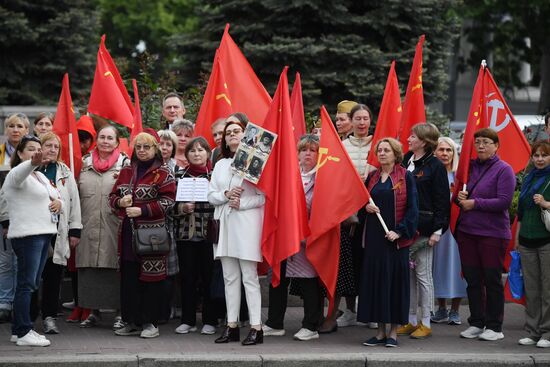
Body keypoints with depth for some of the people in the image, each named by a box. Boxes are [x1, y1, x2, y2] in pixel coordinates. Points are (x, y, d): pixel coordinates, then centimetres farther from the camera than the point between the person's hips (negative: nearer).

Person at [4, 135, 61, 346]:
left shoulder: (41, 176, 20)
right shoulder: (17, 174, -8)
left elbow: (55, 194, 30)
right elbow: (21, 172, -32)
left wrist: (58, 201, 4)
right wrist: (33, 163, -55)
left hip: (44, 234, 9)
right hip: (27, 235, -9)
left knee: (31, 284, 10)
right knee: (27, 284, -10)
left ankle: (18, 330, 16)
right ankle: (23, 333, -9)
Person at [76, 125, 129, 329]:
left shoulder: (125, 163, 4)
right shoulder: (85, 162, 14)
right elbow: (76, 192, 18)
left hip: (114, 226, -3)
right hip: (88, 225, 4)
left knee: (116, 269, -3)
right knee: (89, 270, 5)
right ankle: (92, 310, 15)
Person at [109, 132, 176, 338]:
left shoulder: (162, 173, -1)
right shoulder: (126, 172, 16)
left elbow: (168, 201, -10)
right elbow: (112, 196, 19)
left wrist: (142, 210, -17)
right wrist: (120, 202, -5)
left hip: (151, 232, -5)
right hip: (128, 232, 5)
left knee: (150, 277, -3)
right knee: (128, 277, 6)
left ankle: (150, 323, 4)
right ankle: (131, 321, 15)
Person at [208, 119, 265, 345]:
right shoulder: (220, 165, 18)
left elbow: (264, 196, -8)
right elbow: (211, 196, 12)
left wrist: (242, 203, -14)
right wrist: (226, 195, -6)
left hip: (247, 223, -6)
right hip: (225, 224, 6)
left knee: (249, 277, -7)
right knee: (230, 277, 7)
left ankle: (256, 327, -6)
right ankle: (232, 326, 11)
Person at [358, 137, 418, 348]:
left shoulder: (405, 177, -1)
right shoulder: (372, 177, 12)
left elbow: (412, 207, -6)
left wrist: (400, 231, -15)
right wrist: (366, 206, -4)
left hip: (395, 237, -4)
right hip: (374, 236, 4)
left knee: (395, 280, -2)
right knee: (375, 280, 3)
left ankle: (393, 332, 5)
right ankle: (380, 332, 10)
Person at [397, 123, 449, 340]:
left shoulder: (436, 166, -6)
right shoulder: (406, 161, 12)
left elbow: (442, 200, -8)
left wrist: (437, 230, -13)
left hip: (423, 228, -6)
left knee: (423, 275, 0)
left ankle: (426, 323, 8)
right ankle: (411, 320, 17)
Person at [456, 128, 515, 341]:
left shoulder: (503, 170, -7)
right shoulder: (469, 166, 11)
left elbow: (504, 201, -16)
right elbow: (459, 193, 20)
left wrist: (475, 203, -15)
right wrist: (460, 198, -3)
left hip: (493, 233, -6)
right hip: (467, 231, 6)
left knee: (492, 281, 0)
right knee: (472, 280, 9)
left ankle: (494, 327, 8)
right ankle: (476, 323, 20)